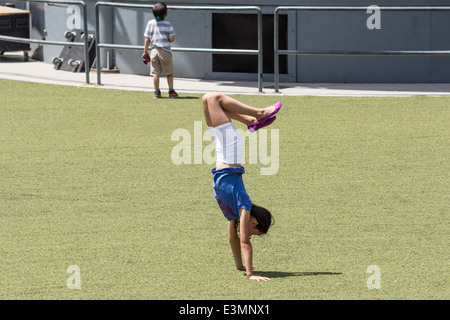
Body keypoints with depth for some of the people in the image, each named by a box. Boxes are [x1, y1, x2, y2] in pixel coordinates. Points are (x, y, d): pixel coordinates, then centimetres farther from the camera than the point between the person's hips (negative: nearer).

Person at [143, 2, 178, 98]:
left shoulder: (150, 23, 1)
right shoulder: (167, 24, -7)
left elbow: (147, 39, 2)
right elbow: (171, 38, -11)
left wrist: (145, 51, 10)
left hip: (154, 50, 2)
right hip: (165, 51, -2)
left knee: (155, 73, 7)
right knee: (169, 73, 8)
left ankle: (157, 92, 8)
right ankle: (171, 91, 6)